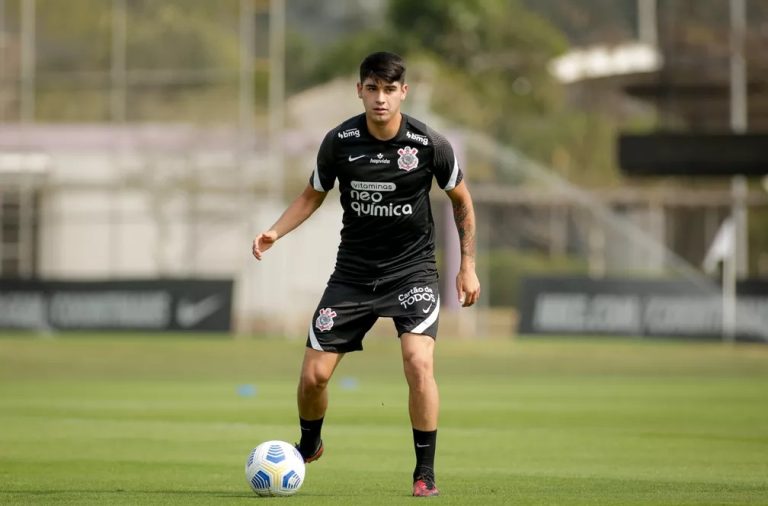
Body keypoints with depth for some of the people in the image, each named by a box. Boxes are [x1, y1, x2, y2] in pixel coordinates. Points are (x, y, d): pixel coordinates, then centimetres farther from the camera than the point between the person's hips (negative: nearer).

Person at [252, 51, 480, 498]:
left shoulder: (430, 145, -13)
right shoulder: (339, 142, -9)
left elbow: (462, 200, 4)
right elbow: (313, 195, 8)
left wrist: (468, 266, 3)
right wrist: (276, 232, -8)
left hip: (413, 269, -2)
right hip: (354, 271, 2)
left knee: (418, 362, -24)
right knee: (314, 374, -2)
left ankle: (425, 473, -10)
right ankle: (309, 445, 31)